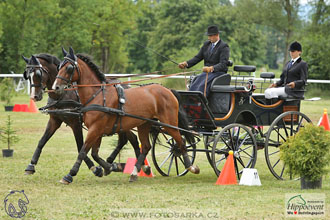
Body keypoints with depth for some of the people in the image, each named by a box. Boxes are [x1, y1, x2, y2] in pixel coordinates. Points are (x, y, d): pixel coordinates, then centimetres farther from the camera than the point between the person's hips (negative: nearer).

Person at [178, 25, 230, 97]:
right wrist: (186, 63, -6)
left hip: (218, 73, -6)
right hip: (206, 72, 6)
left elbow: (223, 64, -18)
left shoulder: (224, 47, -7)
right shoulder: (206, 44, 14)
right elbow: (198, 57, 12)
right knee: (194, 84, -23)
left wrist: (211, 68, -36)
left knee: (203, 86, -32)